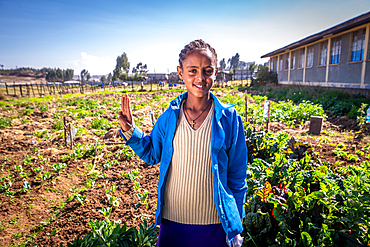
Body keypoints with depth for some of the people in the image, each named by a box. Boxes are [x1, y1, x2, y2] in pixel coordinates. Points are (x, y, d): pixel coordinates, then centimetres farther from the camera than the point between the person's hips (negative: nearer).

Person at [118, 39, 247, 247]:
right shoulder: (170, 116, -6)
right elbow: (152, 154, 8)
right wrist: (129, 130, -7)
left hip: (214, 224, -1)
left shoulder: (229, 119, -11)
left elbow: (237, 177, -2)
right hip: (172, 219, 2)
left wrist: (235, 225, 4)